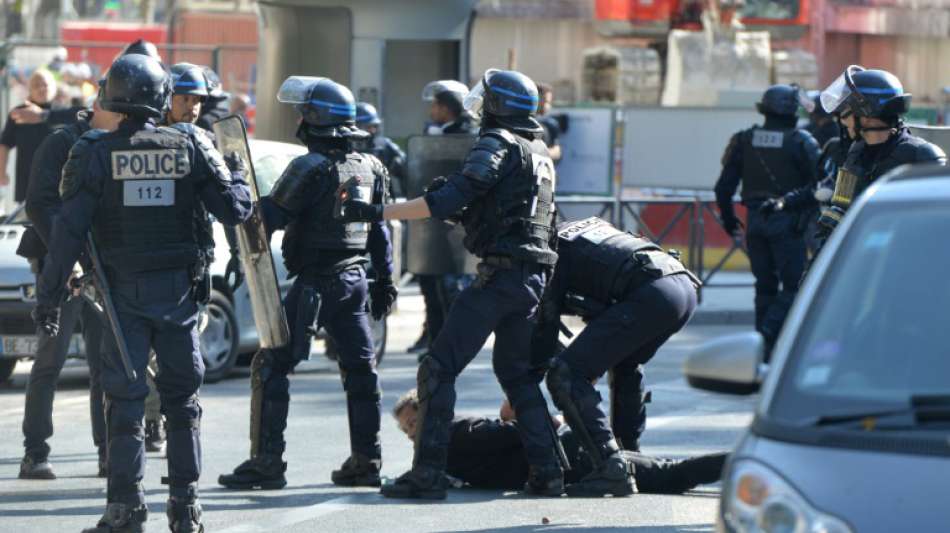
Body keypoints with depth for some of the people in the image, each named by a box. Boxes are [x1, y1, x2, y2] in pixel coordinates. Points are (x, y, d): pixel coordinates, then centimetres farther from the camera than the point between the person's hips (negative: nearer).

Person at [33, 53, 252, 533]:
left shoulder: (95, 152, -7)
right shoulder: (190, 148, -1)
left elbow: (69, 230, -10)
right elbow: (234, 210, 1)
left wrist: (48, 294, -5)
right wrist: (236, 174, 22)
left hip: (124, 294, -2)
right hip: (179, 291, 2)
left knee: (125, 397, 1)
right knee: (182, 399, 12)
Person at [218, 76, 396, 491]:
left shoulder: (310, 168, -15)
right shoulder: (369, 168, 8)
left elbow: (271, 216, -15)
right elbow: (379, 230, 14)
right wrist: (384, 280, 20)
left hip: (314, 282, -7)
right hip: (355, 281, 7)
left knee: (271, 366, -3)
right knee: (359, 369, 14)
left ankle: (266, 461, -7)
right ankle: (366, 461, 16)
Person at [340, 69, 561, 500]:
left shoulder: (498, 145, -9)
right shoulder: (539, 152, 19)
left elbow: (446, 201, -18)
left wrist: (377, 212, -18)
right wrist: (465, 214, 24)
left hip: (500, 273, -9)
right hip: (534, 277, 9)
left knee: (440, 369, -6)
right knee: (517, 374, 20)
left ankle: (427, 473, -11)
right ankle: (546, 472, 12)